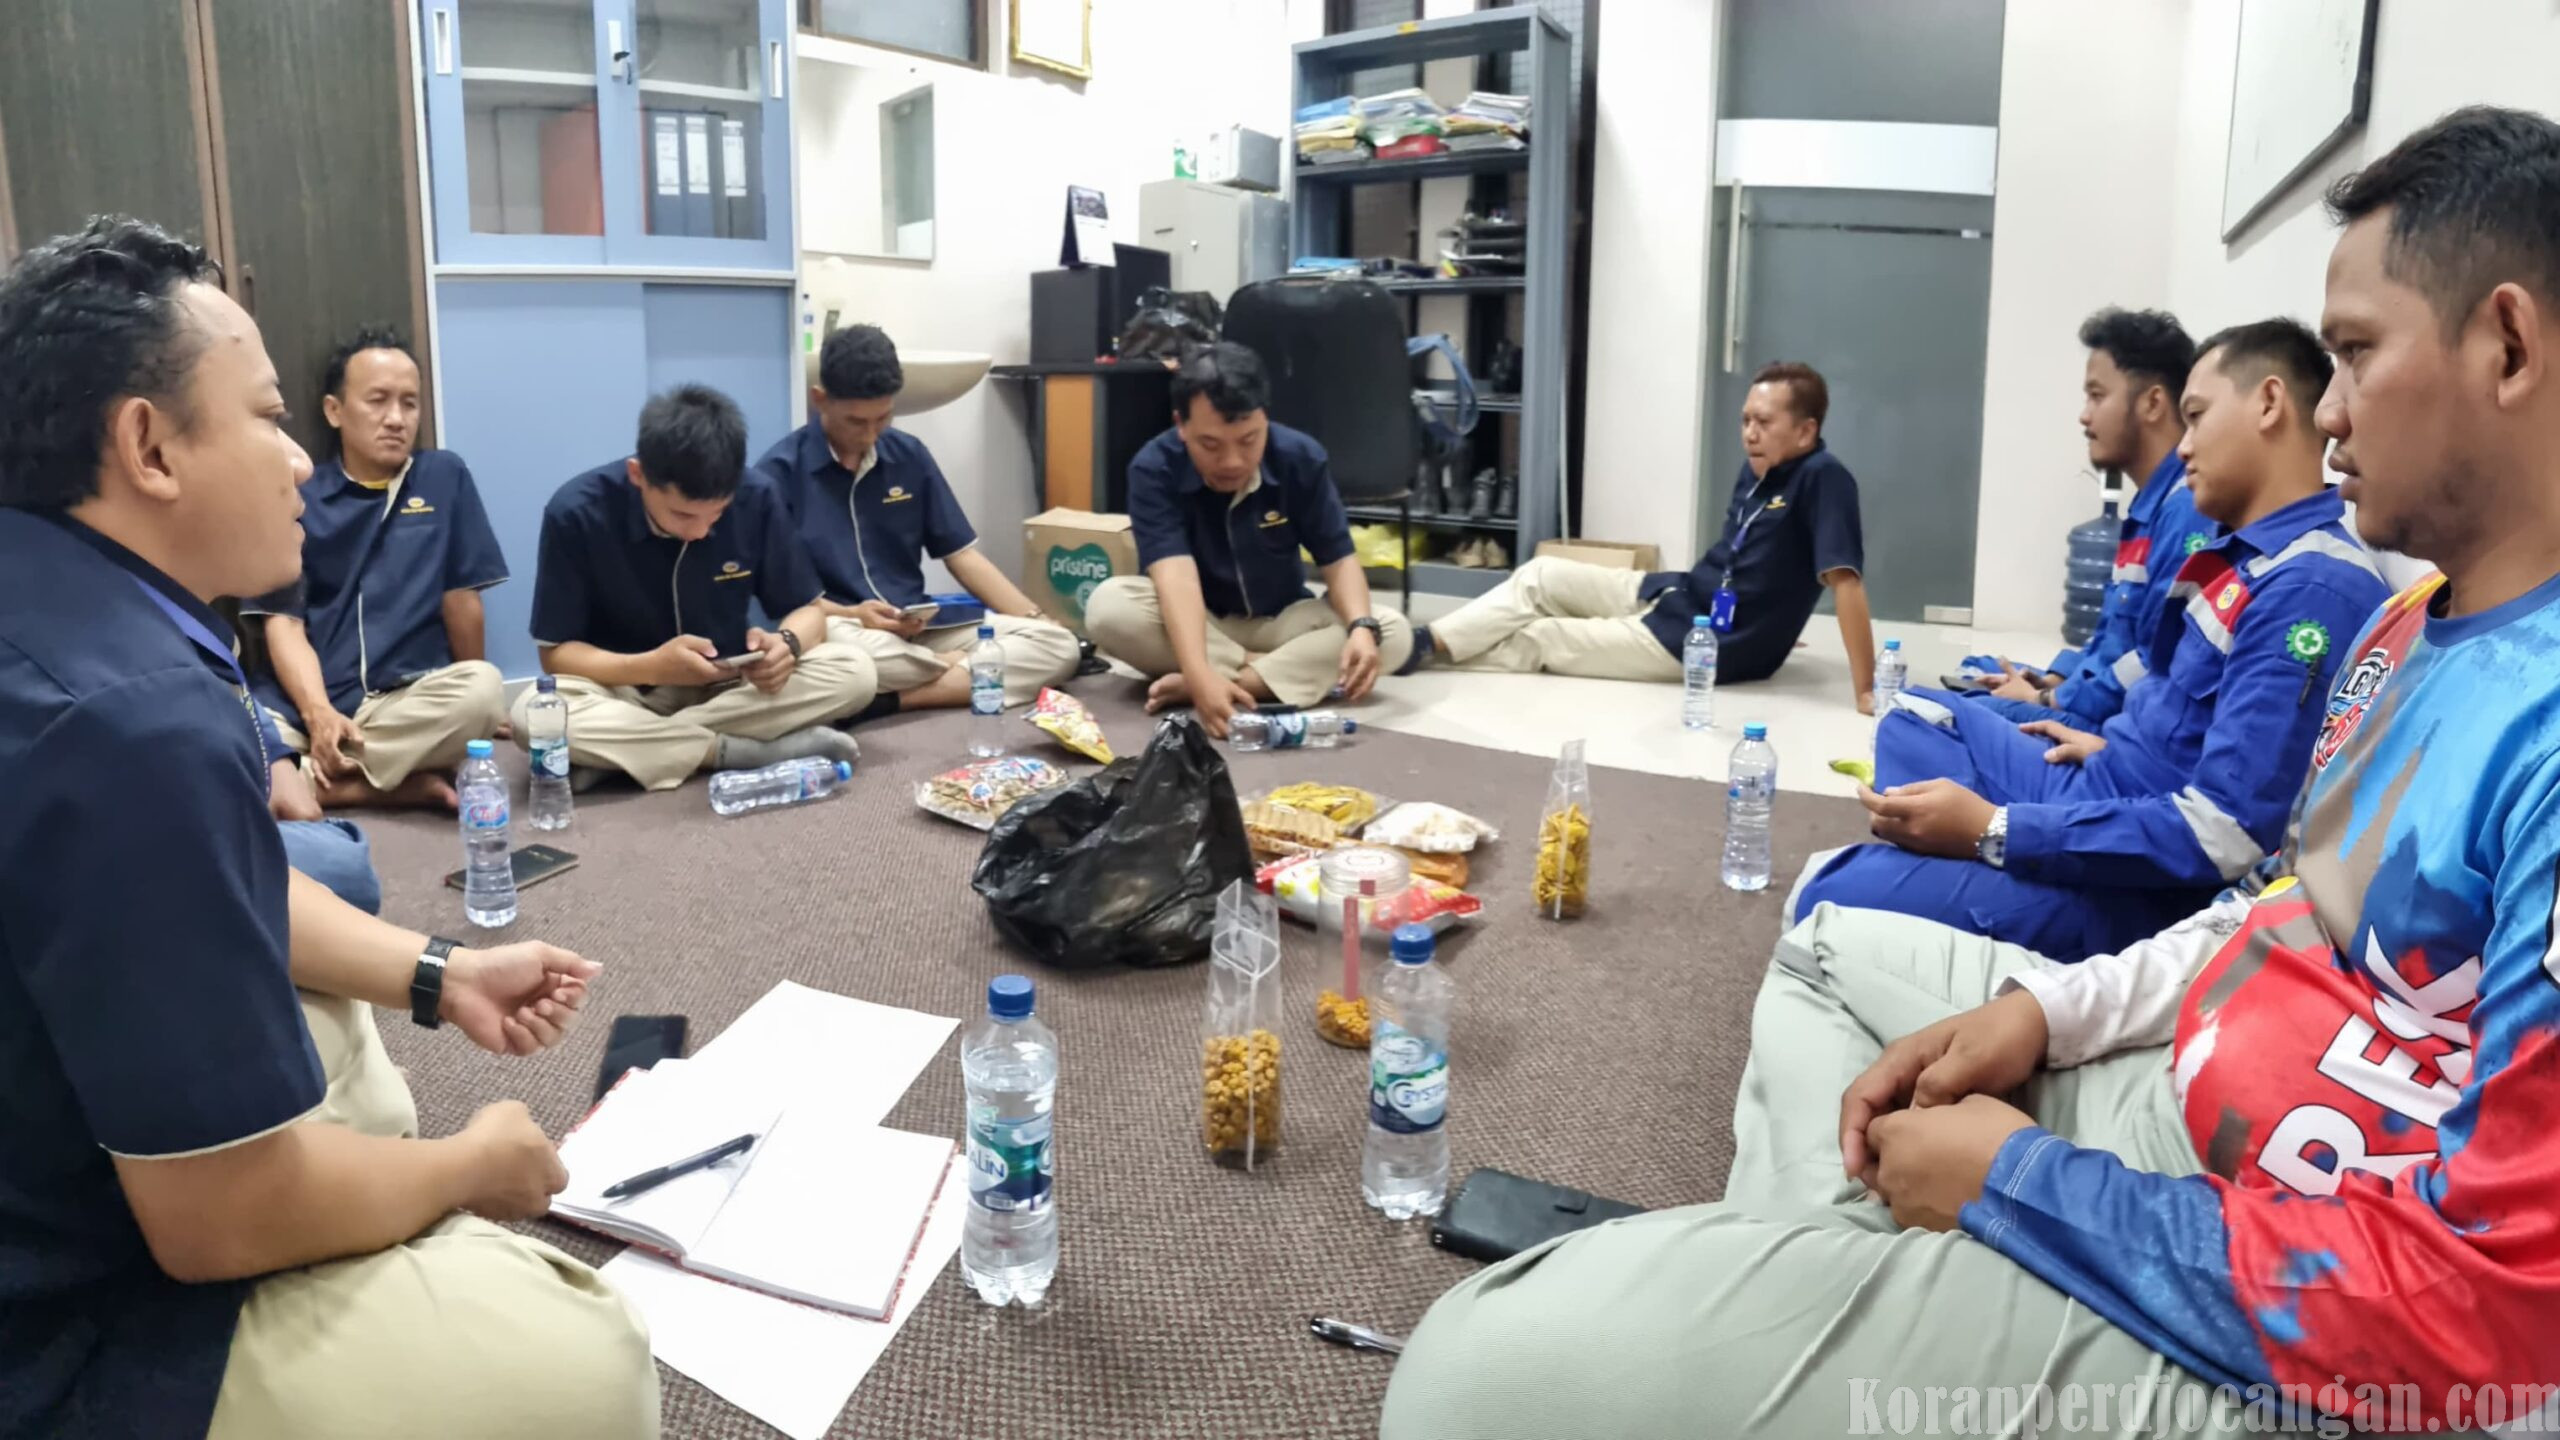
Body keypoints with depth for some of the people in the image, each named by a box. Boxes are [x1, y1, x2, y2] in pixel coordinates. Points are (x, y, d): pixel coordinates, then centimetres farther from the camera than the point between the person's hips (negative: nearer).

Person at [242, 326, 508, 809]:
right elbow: (284, 622, 1)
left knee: (484, 688, -33)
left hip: (412, 699, 1)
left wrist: (467, 700, 12)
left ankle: (309, 780, -22)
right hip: (307, 700, 0)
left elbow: (461, 596, 9)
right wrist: (319, 713, -16)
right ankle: (401, 785, -24)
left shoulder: (445, 476, 7)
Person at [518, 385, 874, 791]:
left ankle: (617, 751, -23)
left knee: (854, 671, -23)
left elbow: (807, 609, -3)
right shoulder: (575, 514, -18)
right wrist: (651, 666, -31)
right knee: (533, 712, -33)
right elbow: (556, 653, -12)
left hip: (729, 688, 3)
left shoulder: (757, 499, -13)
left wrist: (787, 643, -28)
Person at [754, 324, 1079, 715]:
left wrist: (1036, 620, 1)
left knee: (1058, 645, -17)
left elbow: (961, 554, 12)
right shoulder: (780, 471, -3)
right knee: (853, 650, -43)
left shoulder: (909, 455, 10)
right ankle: (971, 671, -13)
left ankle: (889, 700, -27)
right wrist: (848, 615, -22)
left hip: (921, 629, 5)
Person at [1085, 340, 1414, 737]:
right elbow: (1176, 575, -33)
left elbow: (1338, 559, -11)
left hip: (1281, 622, 2)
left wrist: (1362, 627, -33)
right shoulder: (1154, 469, -22)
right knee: (1108, 606, -33)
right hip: (1194, 623, -1)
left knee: (1392, 632, -24)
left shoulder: (1301, 458, -14)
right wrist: (1200, 675, -49)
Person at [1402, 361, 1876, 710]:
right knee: (1540, 575, 2)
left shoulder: (1823, 479, -22)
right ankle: (1422, 643, 1)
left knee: (1537, 640, -4)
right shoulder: (1758, 468, 4)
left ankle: (1428, 653, 10)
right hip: (1673, 594, 8)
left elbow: (1846, 580, -28)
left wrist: (1865, 690, -32)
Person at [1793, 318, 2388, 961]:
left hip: (2134, 884, -11)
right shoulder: (2253, 550, 10)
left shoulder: (2314, 589, -21)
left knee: (1834, 898, -27)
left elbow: (2222, 835, -27)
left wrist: (1994, 829, -25)